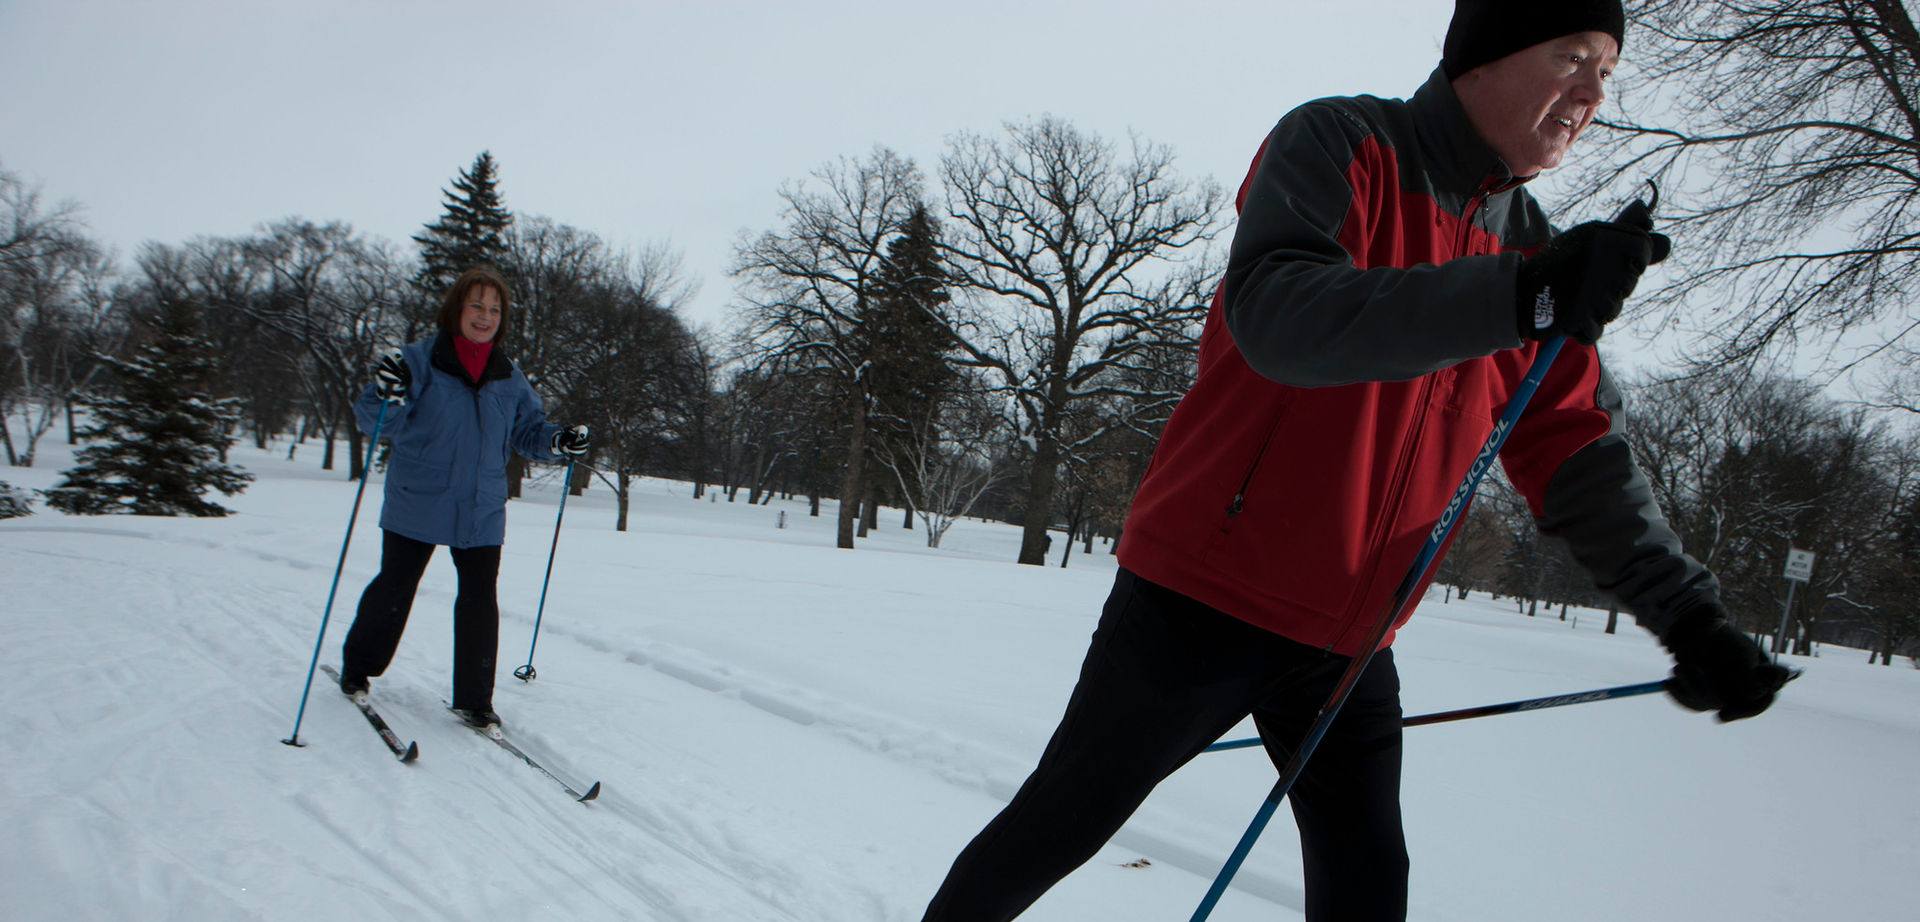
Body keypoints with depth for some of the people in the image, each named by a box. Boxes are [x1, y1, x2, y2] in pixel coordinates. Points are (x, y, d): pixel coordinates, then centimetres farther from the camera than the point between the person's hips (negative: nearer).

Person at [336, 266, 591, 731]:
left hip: (482, 513, 3)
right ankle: (356, 666, 34)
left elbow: (527, 430, 16)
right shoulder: (421, 360, -7)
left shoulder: (509, 376, 6)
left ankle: (474, 701, 15)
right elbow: (376, 422, -9)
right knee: (393, 590, 9)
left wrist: (558, 442, -4)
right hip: (417, 505, -3)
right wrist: (389, 396, -31)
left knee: (480, 601, 3)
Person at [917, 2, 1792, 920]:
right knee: (1057, 827, 6)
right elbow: (1274, 314, -30)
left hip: (1349, 642, 6)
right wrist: (1523, 299, -37)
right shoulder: (1338, 145, -10)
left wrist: (1688, 614, 1)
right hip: (1203, 593, -5)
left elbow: (1579, 459, 9)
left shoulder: (1527, 247, 8)